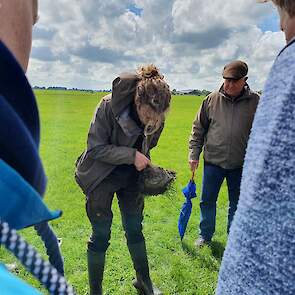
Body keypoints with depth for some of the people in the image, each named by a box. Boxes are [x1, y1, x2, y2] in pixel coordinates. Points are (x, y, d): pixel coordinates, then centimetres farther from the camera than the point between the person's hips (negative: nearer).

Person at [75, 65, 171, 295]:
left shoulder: (157, 118, -13)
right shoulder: (109, 106, -28)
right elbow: (95, 148, -23)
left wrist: (144, 162, -10)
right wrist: (132, 155, -29)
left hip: (132, 177, 4)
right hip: (102, 177, -4)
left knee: (135, 229, 14)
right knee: (101, 235, 2)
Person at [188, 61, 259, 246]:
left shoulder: (255, 102, -4)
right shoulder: (212, 100, -2)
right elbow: (198, 129, 4)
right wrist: (194, 154, 0)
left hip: (241, 164, 0)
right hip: (213, 162, 1)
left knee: (237, 204, 15)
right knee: (207, 201, 11)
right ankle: (206, 235, 32)